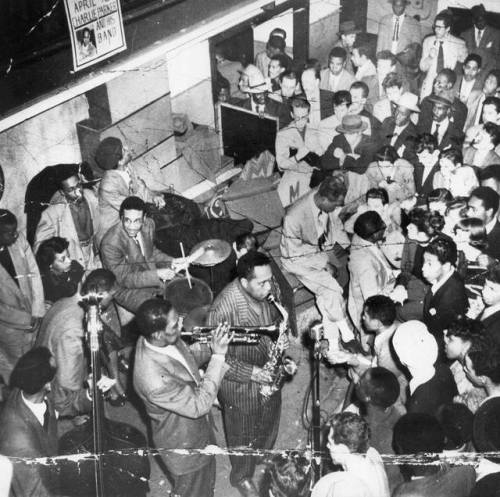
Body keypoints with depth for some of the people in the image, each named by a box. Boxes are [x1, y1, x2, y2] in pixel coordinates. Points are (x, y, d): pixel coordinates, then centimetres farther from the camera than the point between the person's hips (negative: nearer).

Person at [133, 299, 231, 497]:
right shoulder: (154, 380, -43)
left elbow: (187, 357, 3)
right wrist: (218, 356, -33)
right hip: (184, 449, -7)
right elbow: (199, 405, -33)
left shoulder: (160, 339, -18)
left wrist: (211, 347, -15)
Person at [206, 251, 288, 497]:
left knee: (269, 423, 29)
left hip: (268, 374, 6)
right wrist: (250, 373, -27)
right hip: (240, 385, -6)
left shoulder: (266, 293, -14)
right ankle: (241, 476, 48)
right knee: (244, 436, 19)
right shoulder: (223, 308, -35)